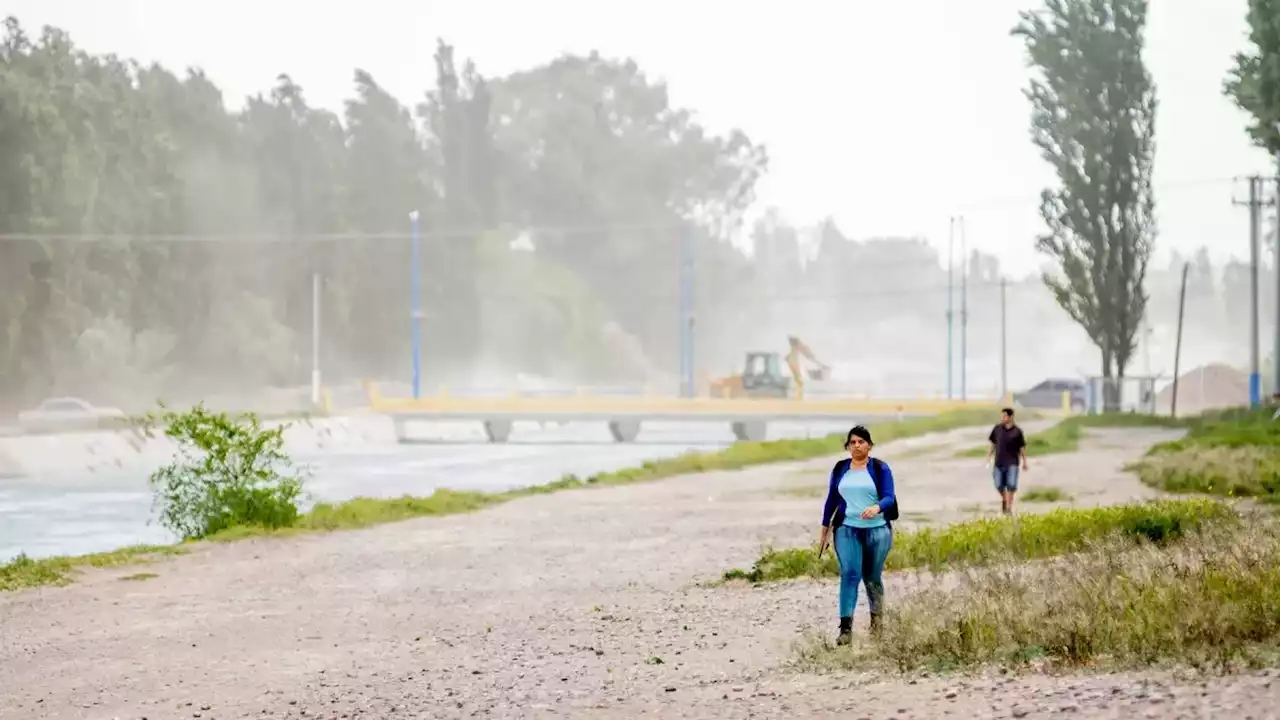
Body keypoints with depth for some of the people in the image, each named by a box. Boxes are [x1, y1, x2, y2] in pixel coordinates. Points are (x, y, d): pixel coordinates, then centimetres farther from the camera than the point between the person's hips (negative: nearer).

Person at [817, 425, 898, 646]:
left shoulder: (880, 468, -1)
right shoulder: (839, 469, 9)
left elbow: (889, 497, -10)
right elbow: (832, 499, 15)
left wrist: (876, 508, -31)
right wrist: (824, 529, 15)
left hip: (877, 530, -1)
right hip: (847, 530, 1)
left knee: (872, 577, 9)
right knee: (849, 574, -14)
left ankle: (876, 617, 35)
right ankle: (846, 627, -19)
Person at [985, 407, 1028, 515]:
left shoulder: (1017, 431, -2)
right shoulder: (997, 429, 3)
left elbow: (1022, 447, 5)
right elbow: (992, 445, 10)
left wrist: (1024, 462, 6)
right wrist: (988, 459, 8)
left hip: (1012, 463, -2)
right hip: (999, 462, 2)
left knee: (1011, 485, -10)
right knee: (999, 485, 4)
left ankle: (1009, 507, 2)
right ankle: (1004, 499, 34)